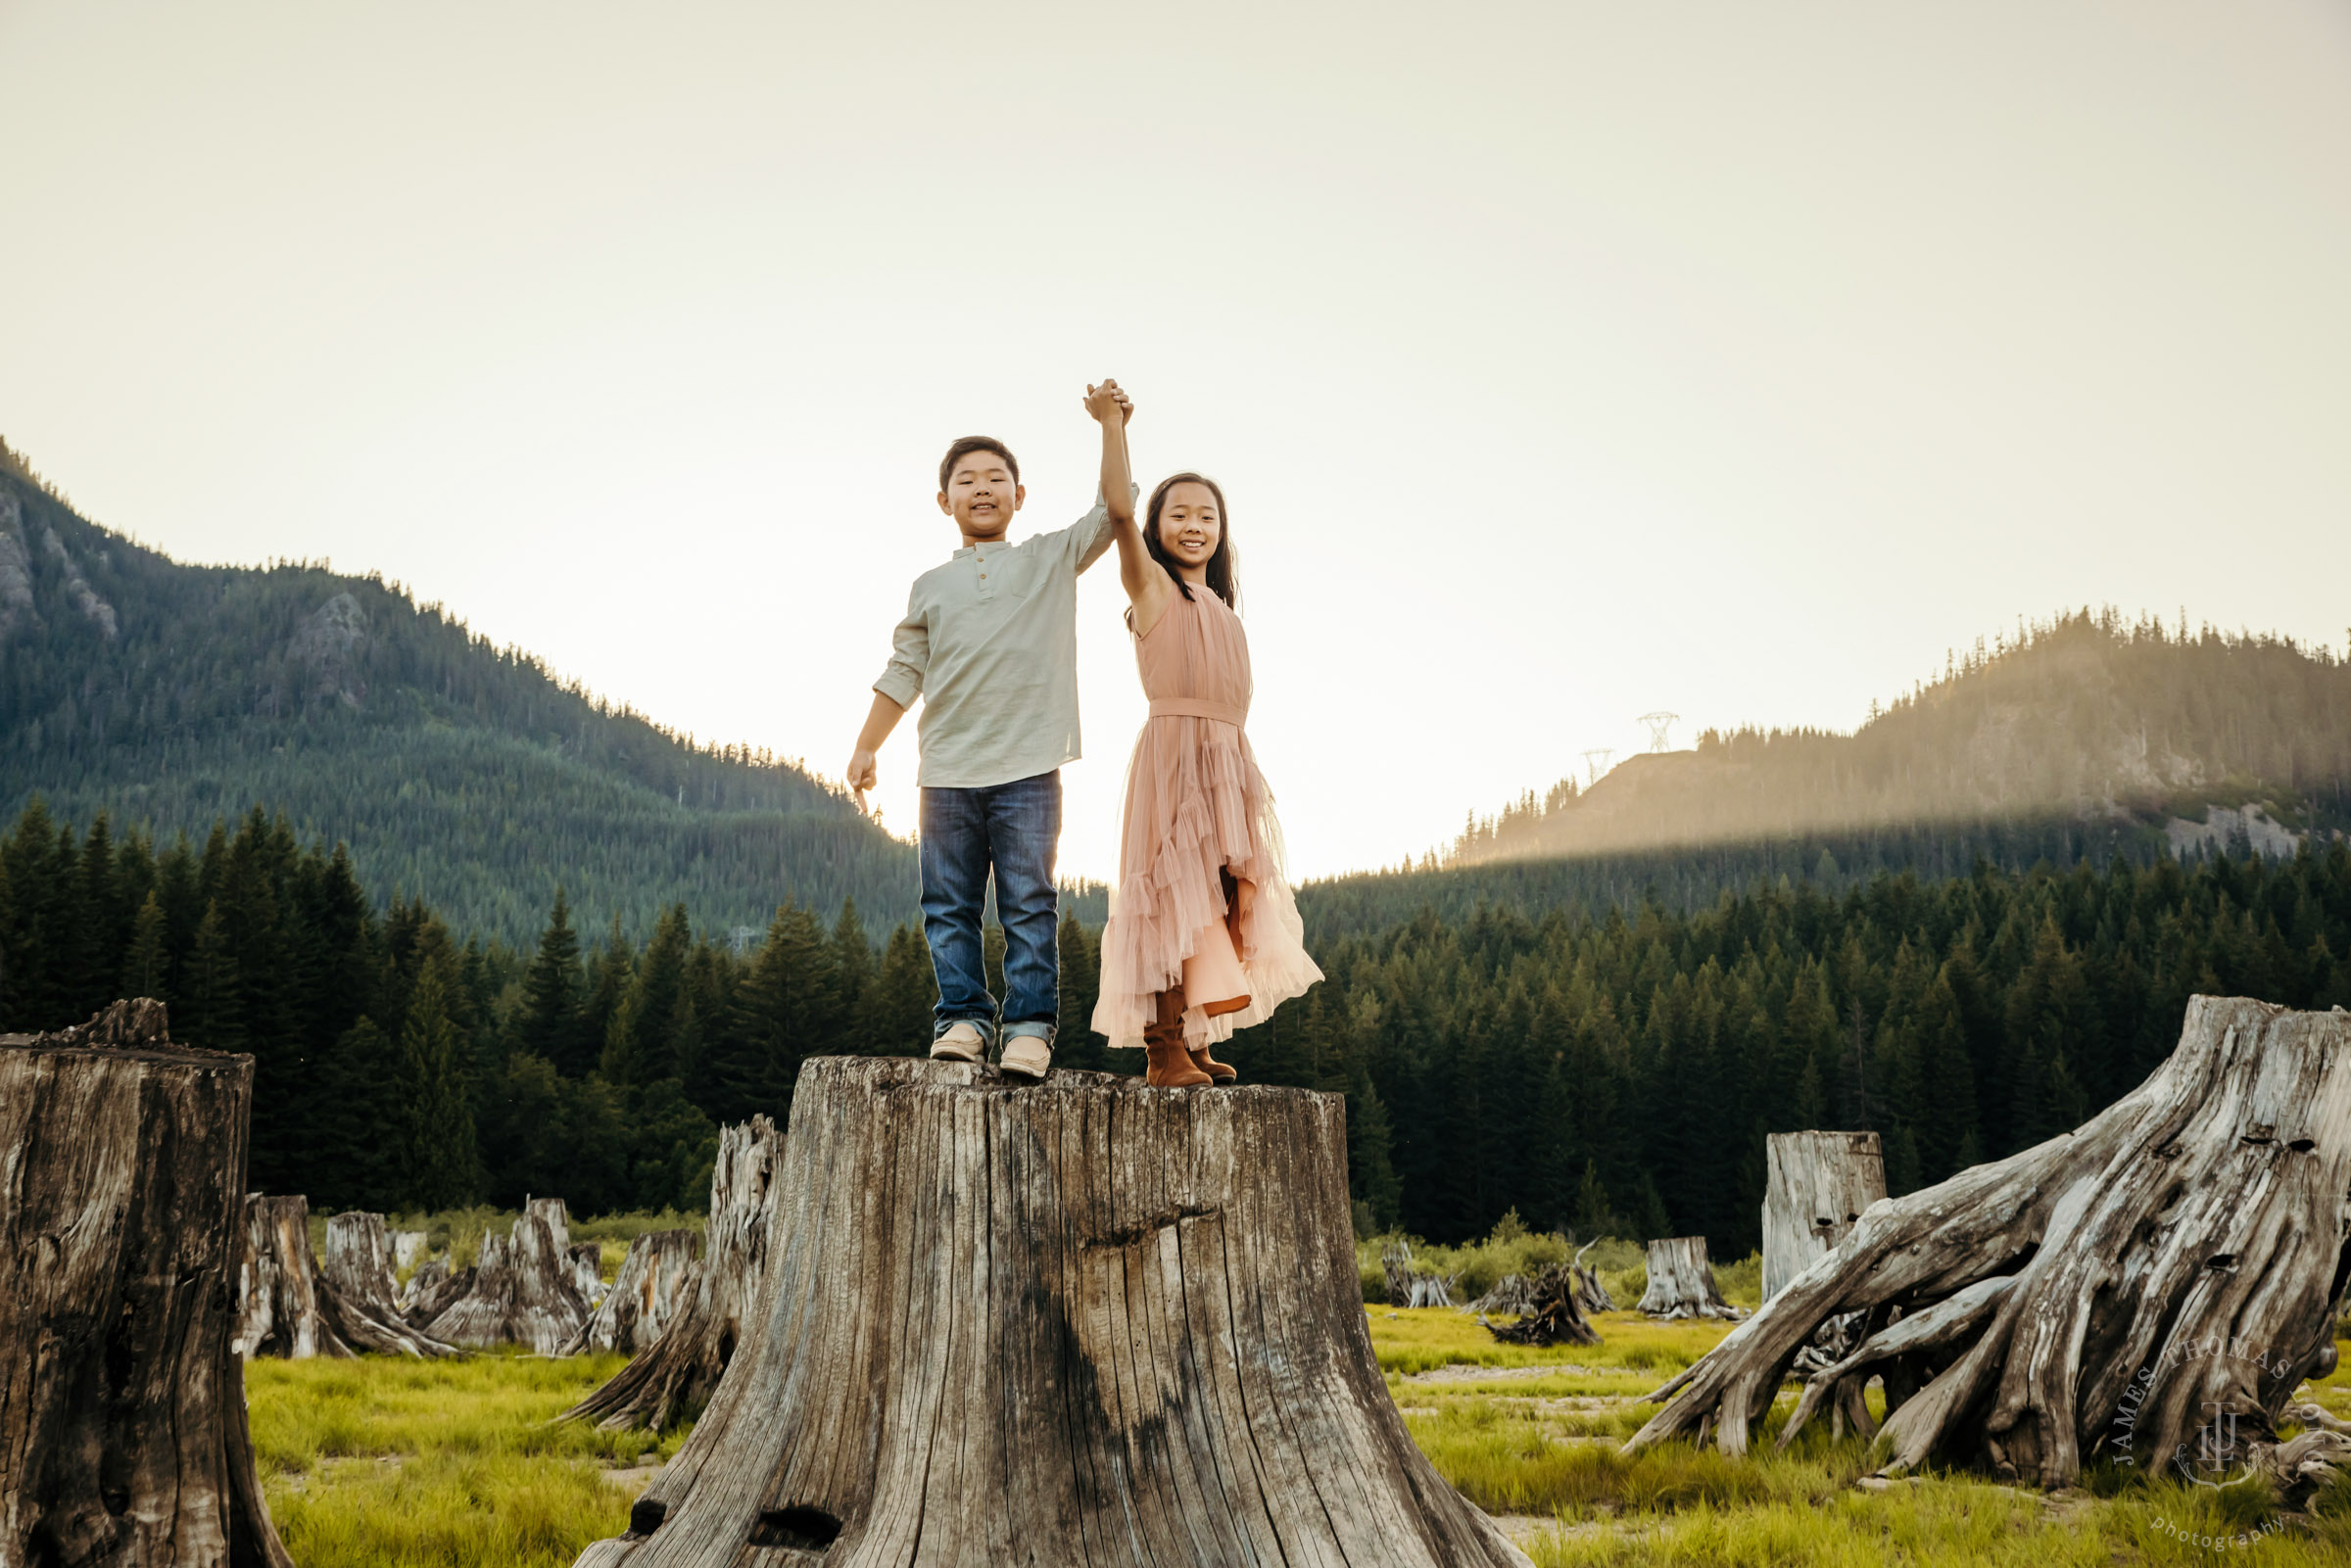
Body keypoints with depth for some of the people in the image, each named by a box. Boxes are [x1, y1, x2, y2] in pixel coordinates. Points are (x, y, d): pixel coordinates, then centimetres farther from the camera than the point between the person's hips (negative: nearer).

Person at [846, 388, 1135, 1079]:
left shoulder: (1052, 559, 11)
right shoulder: (931, 587, 16)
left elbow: (1115, 510, 2)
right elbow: (904, 673, 17)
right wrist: (866, 749, 14)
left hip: (1028, 768, -2)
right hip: (947, 769, 3)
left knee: (1029, 902, -3)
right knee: (950, 903, 2)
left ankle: (1029, 1023, 0)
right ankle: (963, 1016, 9)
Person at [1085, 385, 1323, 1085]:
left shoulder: (1222, 608, 21)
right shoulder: (1151, 584, 1)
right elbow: (1118, 512, -15)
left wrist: (1242, 771, 15)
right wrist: (1112, 422, -17)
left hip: (1227, 760, 7)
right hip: (1173, 750, -7)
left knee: (1216, 896, 5)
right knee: (1175, 890, -12)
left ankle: (1192, 1041, 10)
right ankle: (1162, 1051, -12)